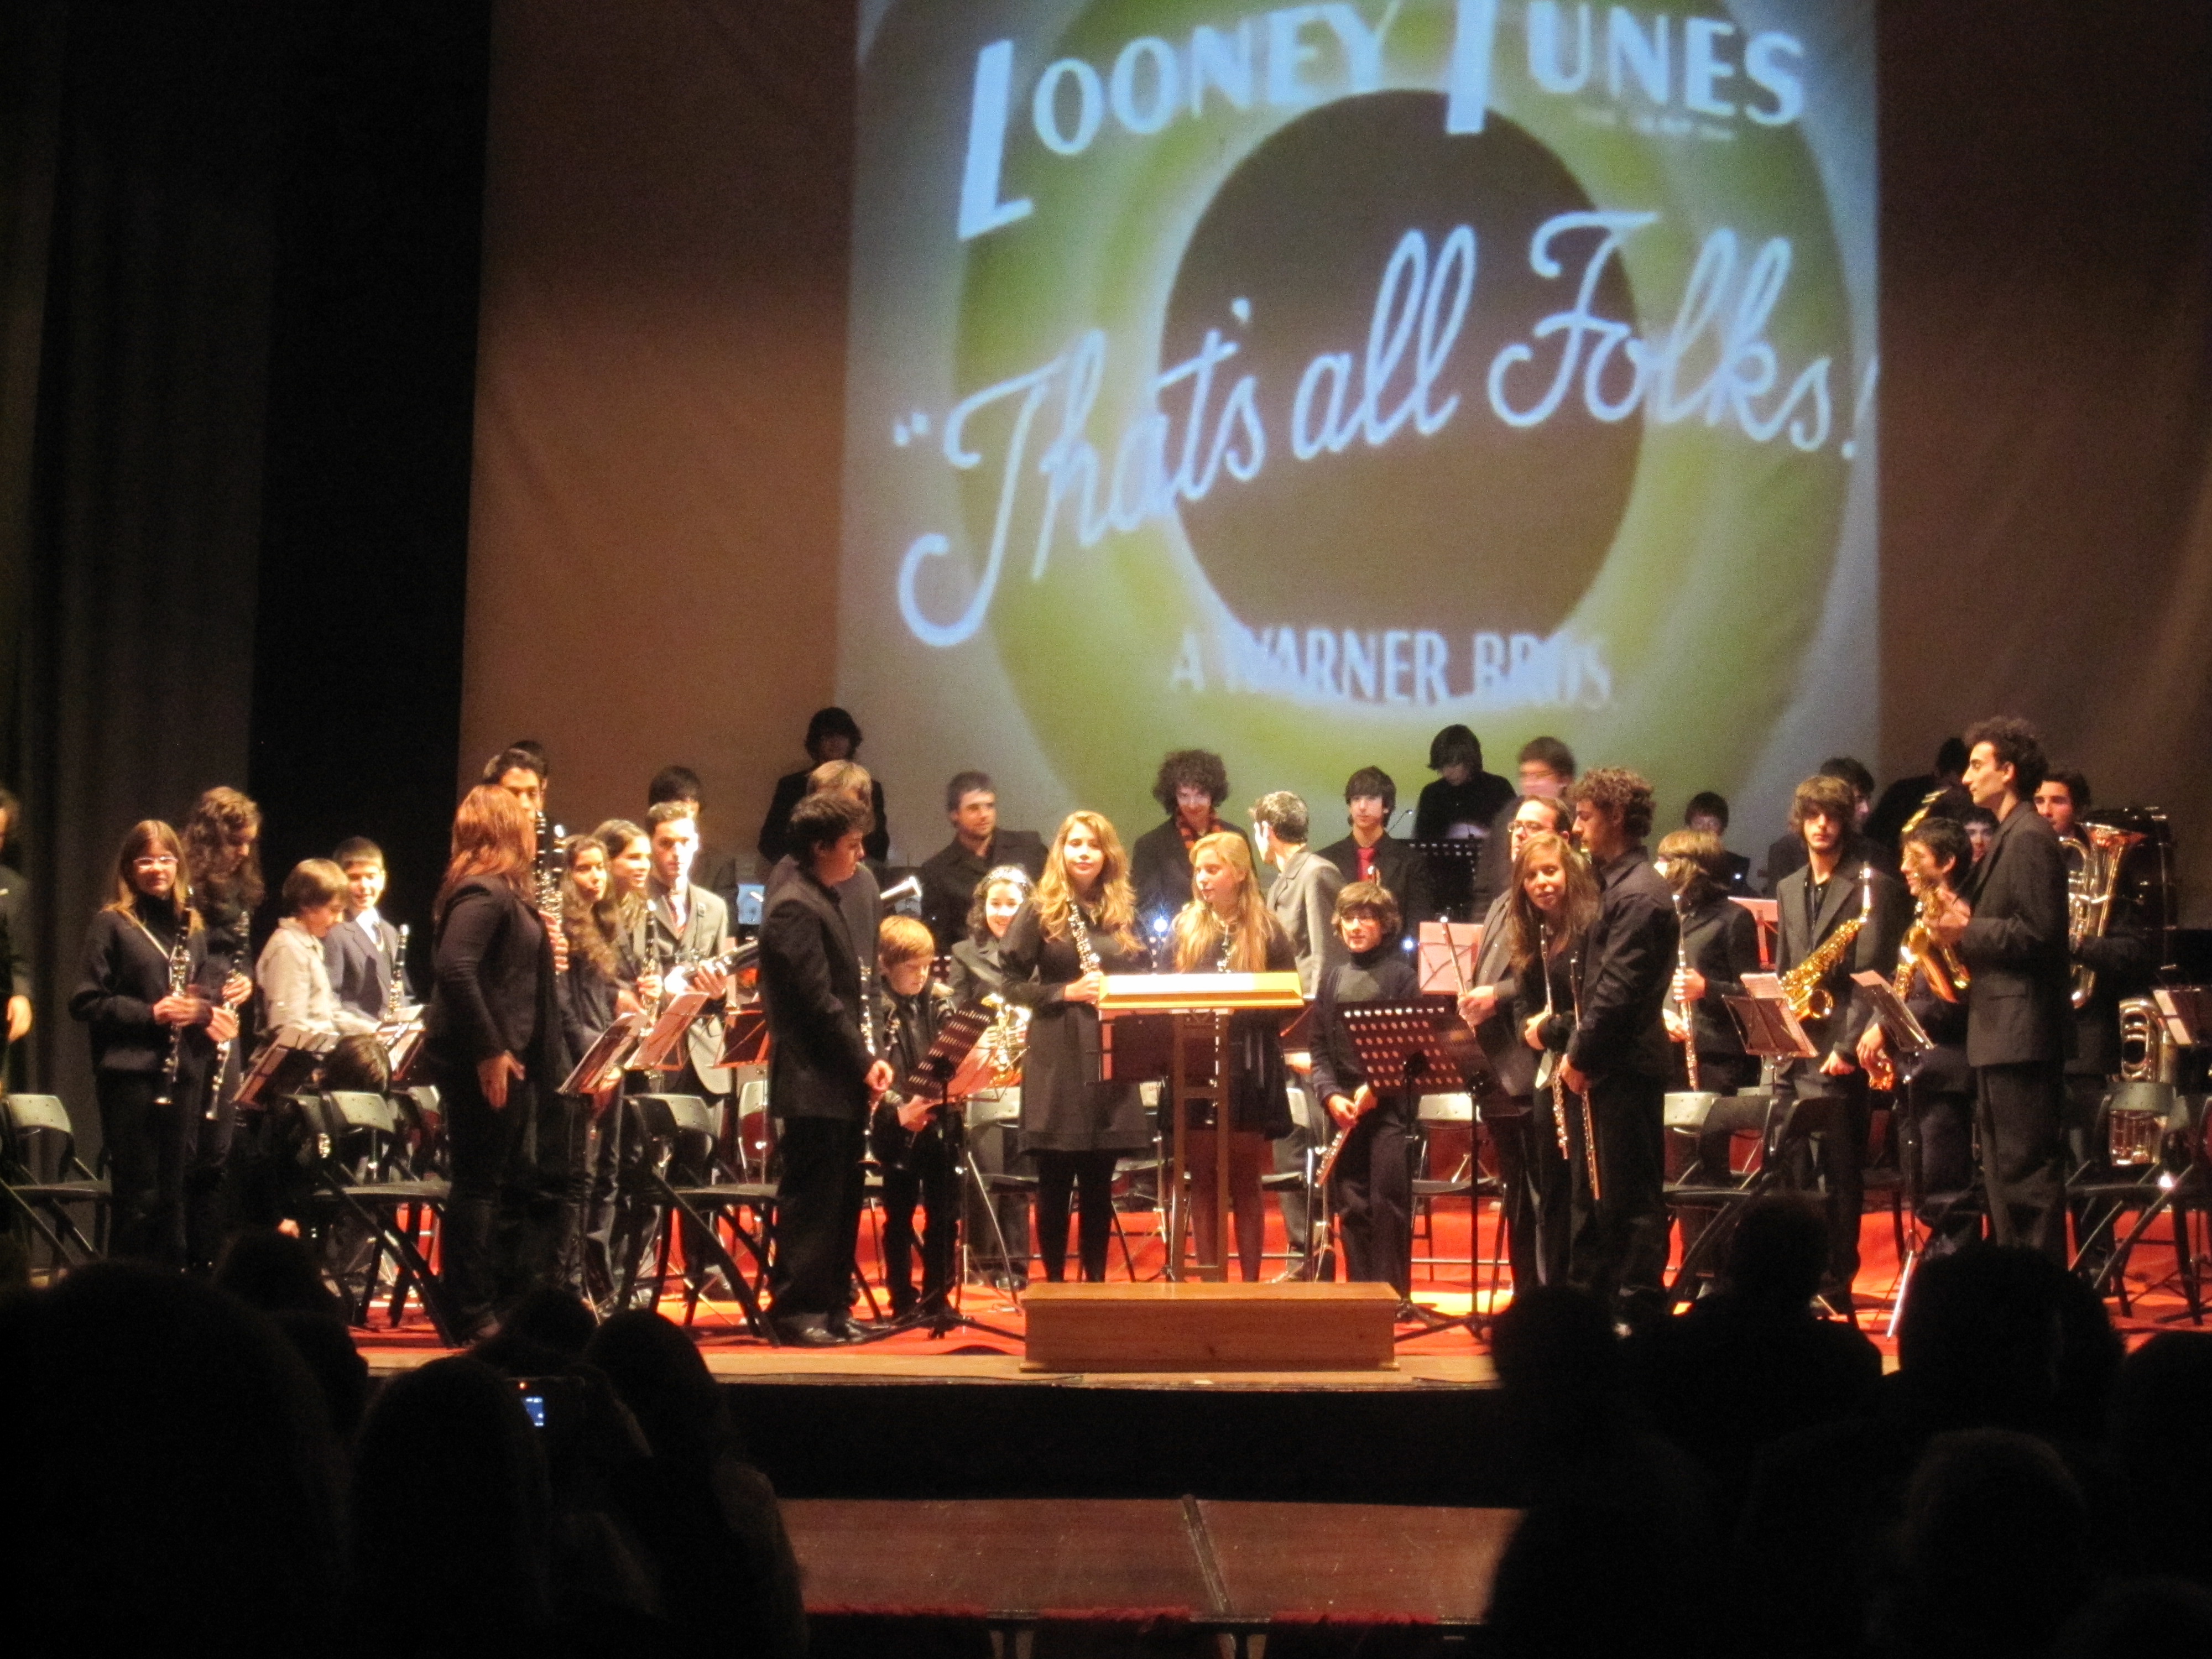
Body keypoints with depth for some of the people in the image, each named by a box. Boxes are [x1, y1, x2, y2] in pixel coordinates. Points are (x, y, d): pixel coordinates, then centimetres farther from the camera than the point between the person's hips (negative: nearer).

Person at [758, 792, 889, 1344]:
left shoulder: (826, 903, 18)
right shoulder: (795, 908, -14)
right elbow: (817, 1000, -19)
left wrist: (870, 1058, 8)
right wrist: (863, 1063, -14)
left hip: (842, 1082, 10)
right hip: (813, 1084, -10)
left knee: (841, 1200, 11)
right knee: (810, 1200, -5)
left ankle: (832, 1307, 17)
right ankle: (796, 1311, 0)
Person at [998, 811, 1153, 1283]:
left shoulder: (1123, 914, 12)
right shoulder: (1039, 912, 0)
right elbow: (1010, 985, -4)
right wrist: (1067, 992, -15)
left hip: (1109, 1059, 3)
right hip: (1057, 1062, -3)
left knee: (1099, 1184, 7)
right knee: (1055, 1183, 1)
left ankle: (1096, 1281, 14)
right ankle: (1054, 1281, 9)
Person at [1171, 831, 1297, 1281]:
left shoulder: (1266, 930, 2)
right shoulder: (1184, 927, 9)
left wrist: (1239, 1007, -16)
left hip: (1249, 1070, -2)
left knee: (1244, 1181, 3)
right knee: (1203, 1180, 4)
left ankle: (1250, 1281, 9)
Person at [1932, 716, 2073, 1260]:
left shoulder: (2029, 838, -14)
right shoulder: (2008, 836, 18)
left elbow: (2039, 933, -20)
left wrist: (1966, 930, -16)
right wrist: (1963, 920, 5)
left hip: (2022, 1030, -11)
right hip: (2002, 1029, 11)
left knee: (2025, 1169, -9)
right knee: (2004, 1171, 14)